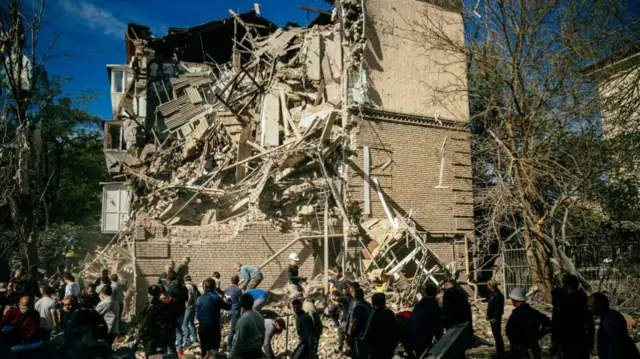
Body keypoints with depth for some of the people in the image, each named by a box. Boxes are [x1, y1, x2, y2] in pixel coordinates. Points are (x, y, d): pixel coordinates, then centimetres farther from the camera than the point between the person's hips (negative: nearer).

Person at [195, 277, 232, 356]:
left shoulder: (199, 299, 0)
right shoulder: (215, 297, -14)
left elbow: (197, 315, 8)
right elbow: (228, 307, -3)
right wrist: (229, 301, 18)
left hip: (202, 328, 5)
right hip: (213, 328, -5)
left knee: (204, 352, 15)